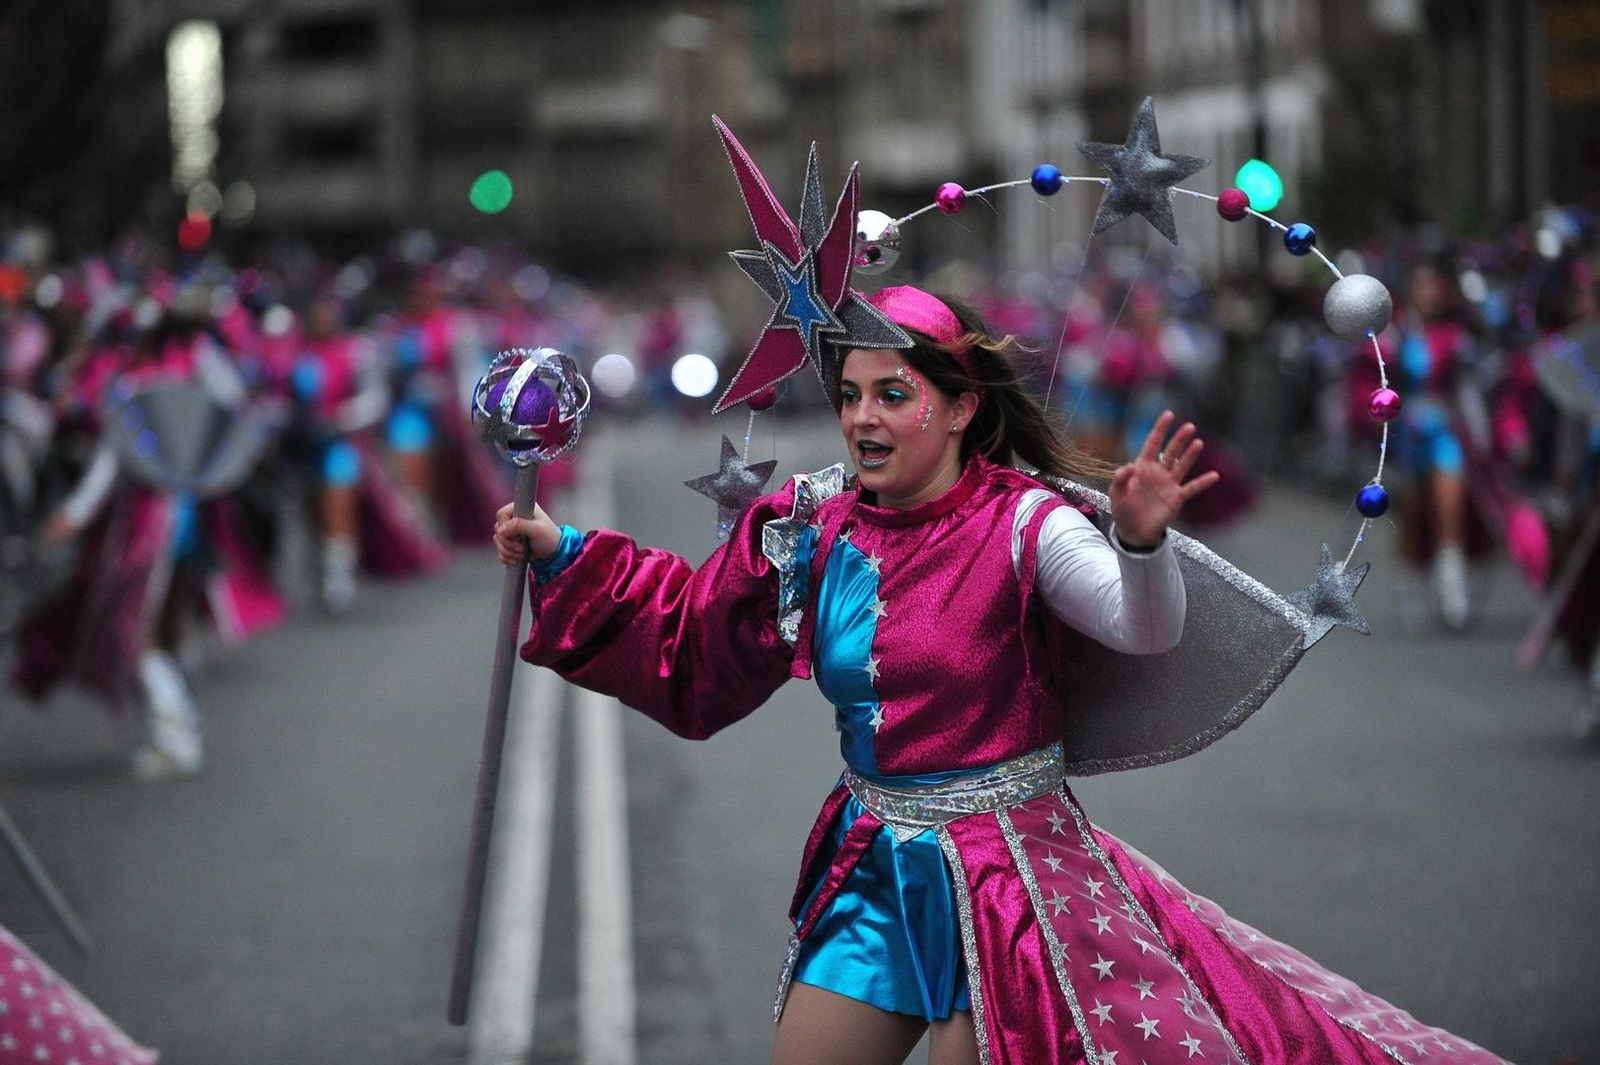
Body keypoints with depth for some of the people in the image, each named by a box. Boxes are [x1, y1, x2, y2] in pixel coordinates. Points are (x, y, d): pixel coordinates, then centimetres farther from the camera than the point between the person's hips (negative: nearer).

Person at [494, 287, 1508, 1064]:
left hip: (1001, 864, -6)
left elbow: (1145, 627, -30)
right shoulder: (817, 527, 0)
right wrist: (565, 556, 7)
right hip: (873, 868, 6)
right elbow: (693, 633, 13)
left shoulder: (1020, 525, -15)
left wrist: (1140, 538, -50)